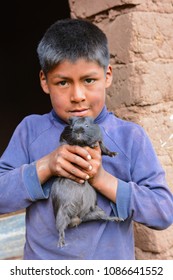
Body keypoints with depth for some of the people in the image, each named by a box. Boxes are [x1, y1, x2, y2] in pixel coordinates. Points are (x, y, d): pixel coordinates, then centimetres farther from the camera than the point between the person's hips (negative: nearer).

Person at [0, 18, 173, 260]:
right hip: (43, 257, 1)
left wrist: (102, 179, -23)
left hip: (111, 258, 0)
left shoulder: (131, 136, -9)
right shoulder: (30, 129, -6)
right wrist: (45, 167, -22)